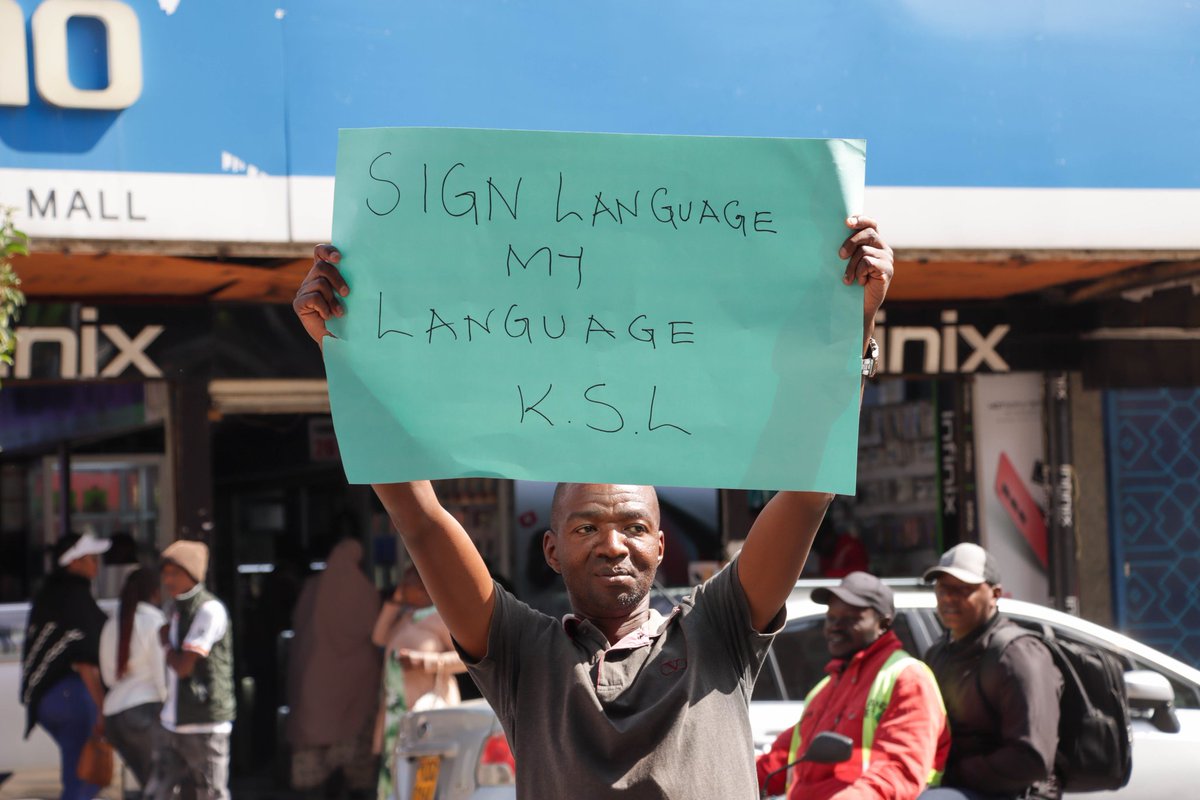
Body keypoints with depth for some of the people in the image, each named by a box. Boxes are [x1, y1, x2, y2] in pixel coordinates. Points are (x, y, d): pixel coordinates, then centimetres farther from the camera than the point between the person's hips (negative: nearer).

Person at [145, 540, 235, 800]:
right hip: (174, 724, 8)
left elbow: (184, 666, -16)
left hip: (206, 724, -8)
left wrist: (165, 641, -1)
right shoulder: (179, 610, 14)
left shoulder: (210, 610, -13)